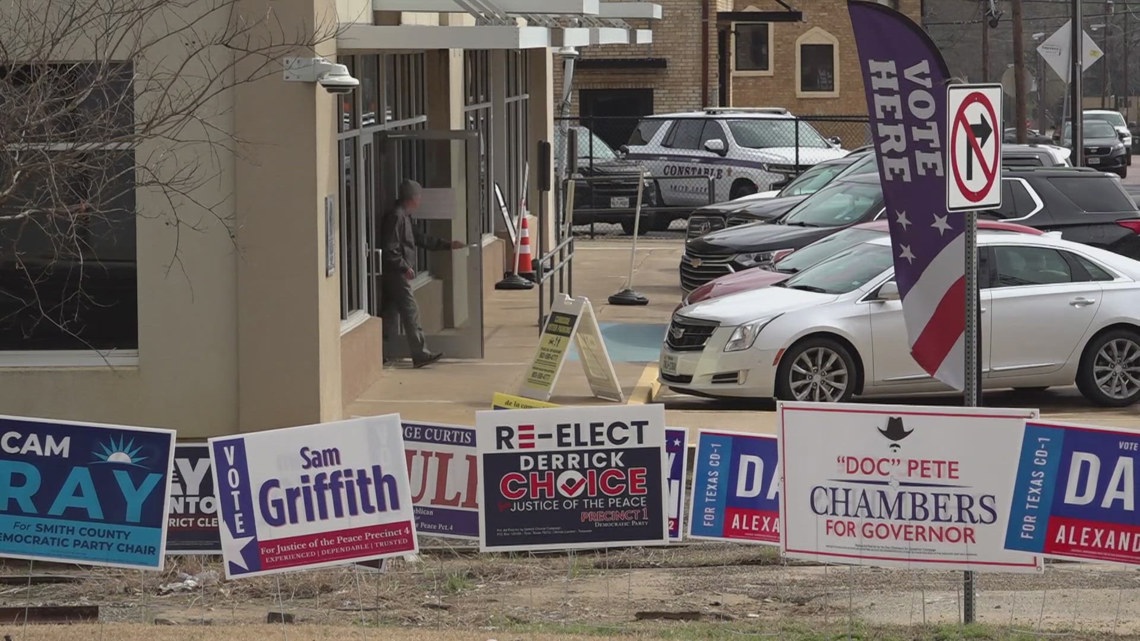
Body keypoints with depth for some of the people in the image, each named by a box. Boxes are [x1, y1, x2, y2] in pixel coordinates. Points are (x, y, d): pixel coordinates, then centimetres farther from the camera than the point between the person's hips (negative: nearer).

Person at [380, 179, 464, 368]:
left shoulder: (404, 216, 17)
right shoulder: (396, 216, -16)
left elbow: (421, 239, 26)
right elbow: (389, 248, -21)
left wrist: (448, 245, 27)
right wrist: (404, 267, -21)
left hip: (394, 274, 11)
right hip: (396, 274, -11)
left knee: (390, 314, 11)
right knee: (410, 313, -8)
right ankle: (420, 354, -7)